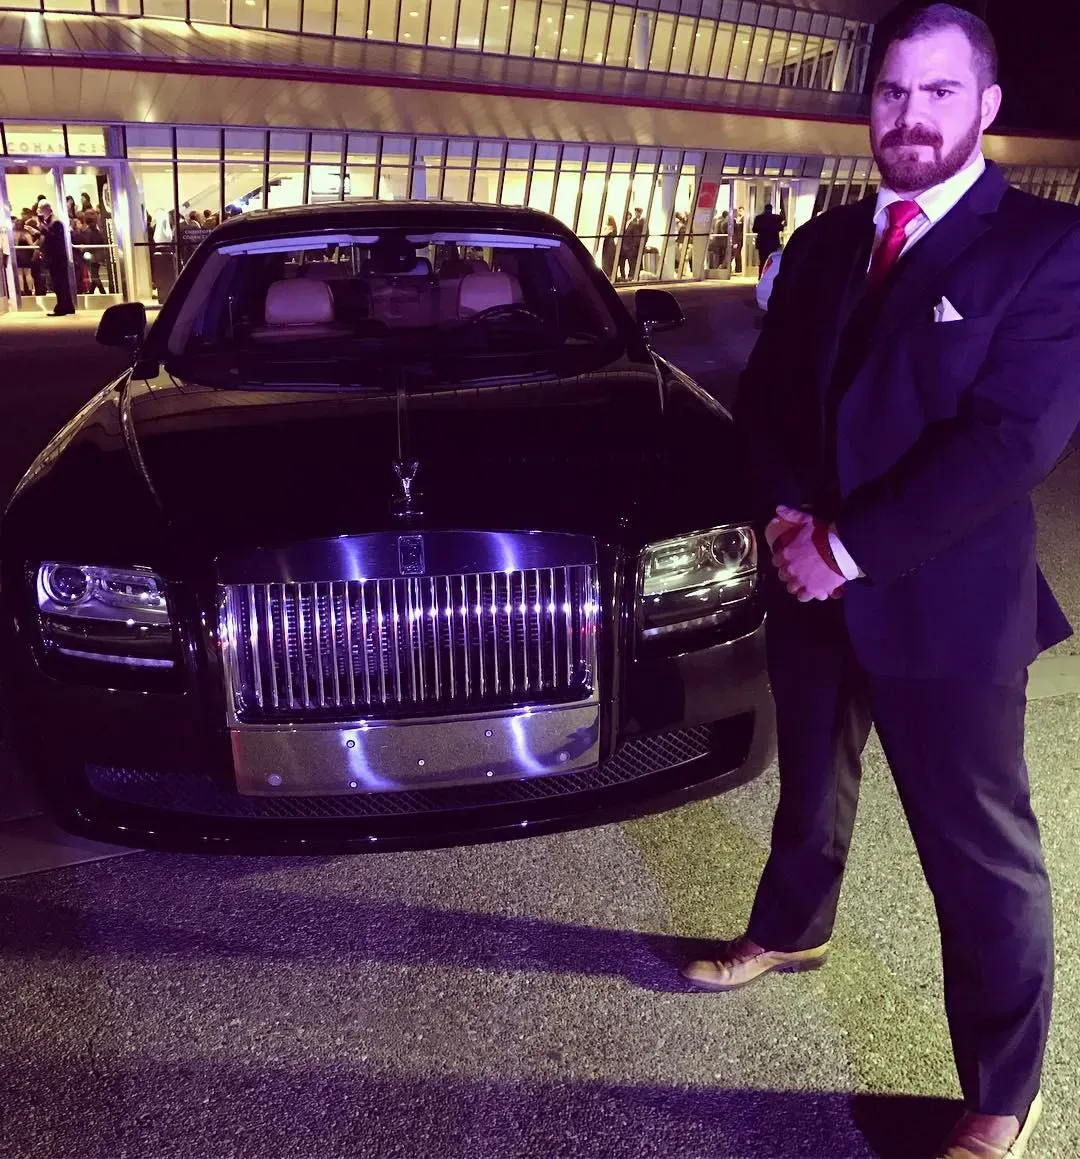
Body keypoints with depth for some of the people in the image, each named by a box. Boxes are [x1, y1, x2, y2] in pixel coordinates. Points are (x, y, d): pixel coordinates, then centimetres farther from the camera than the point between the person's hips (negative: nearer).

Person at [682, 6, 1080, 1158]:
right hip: (811, 587, 6)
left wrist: (849, 546, -20)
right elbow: (764, 392, 7)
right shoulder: (823, 242, 8)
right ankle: (789, 930, 52)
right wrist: (791, 516, -11)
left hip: (944, 608, -5)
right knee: (810, 787, 26)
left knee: (982, 856, 6)